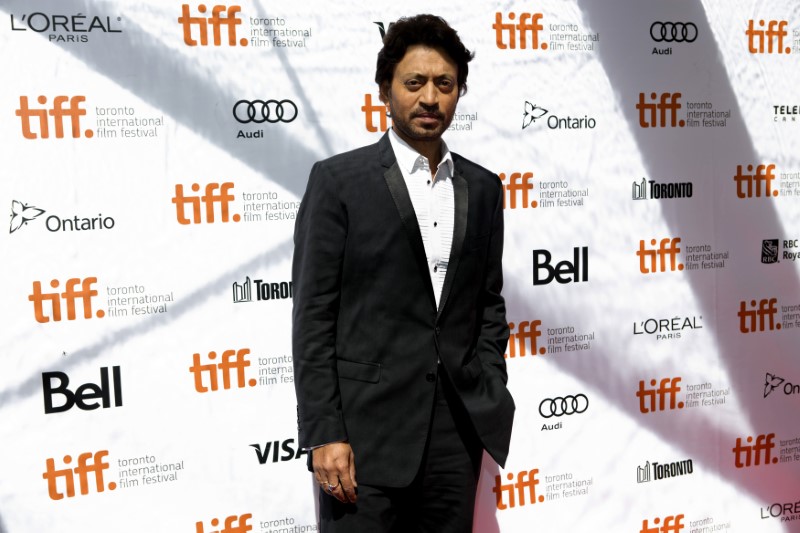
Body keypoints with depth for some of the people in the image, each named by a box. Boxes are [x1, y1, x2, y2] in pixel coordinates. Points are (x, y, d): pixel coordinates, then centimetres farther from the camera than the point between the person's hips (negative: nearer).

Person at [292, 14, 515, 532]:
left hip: (458, 432, 4)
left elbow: (489, 304, 14)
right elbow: (313, 317, -7)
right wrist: (324, 435, -11)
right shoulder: (338, 180, -4)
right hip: (366, 431, -4)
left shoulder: (483, 188, 9)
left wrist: (491, 402, 5)